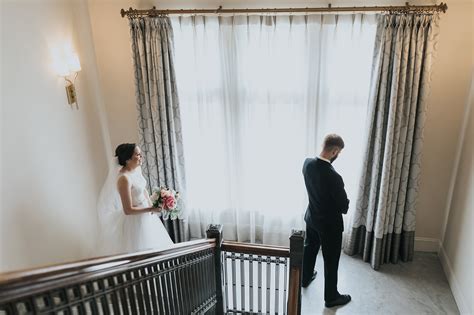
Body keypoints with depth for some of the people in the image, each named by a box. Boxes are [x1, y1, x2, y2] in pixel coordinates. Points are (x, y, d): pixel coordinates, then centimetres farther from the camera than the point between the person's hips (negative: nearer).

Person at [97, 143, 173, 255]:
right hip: (134, 220, -8)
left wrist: (151, 205, 1)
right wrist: (150, 209, -22)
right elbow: (128, 210, -25)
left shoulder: (137, 169, -3)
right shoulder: (124, 178, -27)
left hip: (145, 216, 8)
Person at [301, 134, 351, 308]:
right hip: (330, 224, -7)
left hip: (311, 217, 7)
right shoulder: (334, 177, -33)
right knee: (331, 261, 12)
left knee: (309, 248, 28)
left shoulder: (307, 163, -12)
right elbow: (344, 206, -19)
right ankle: (331, 297, 30)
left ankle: (305, 278, 50)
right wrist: (344, 204, 2)